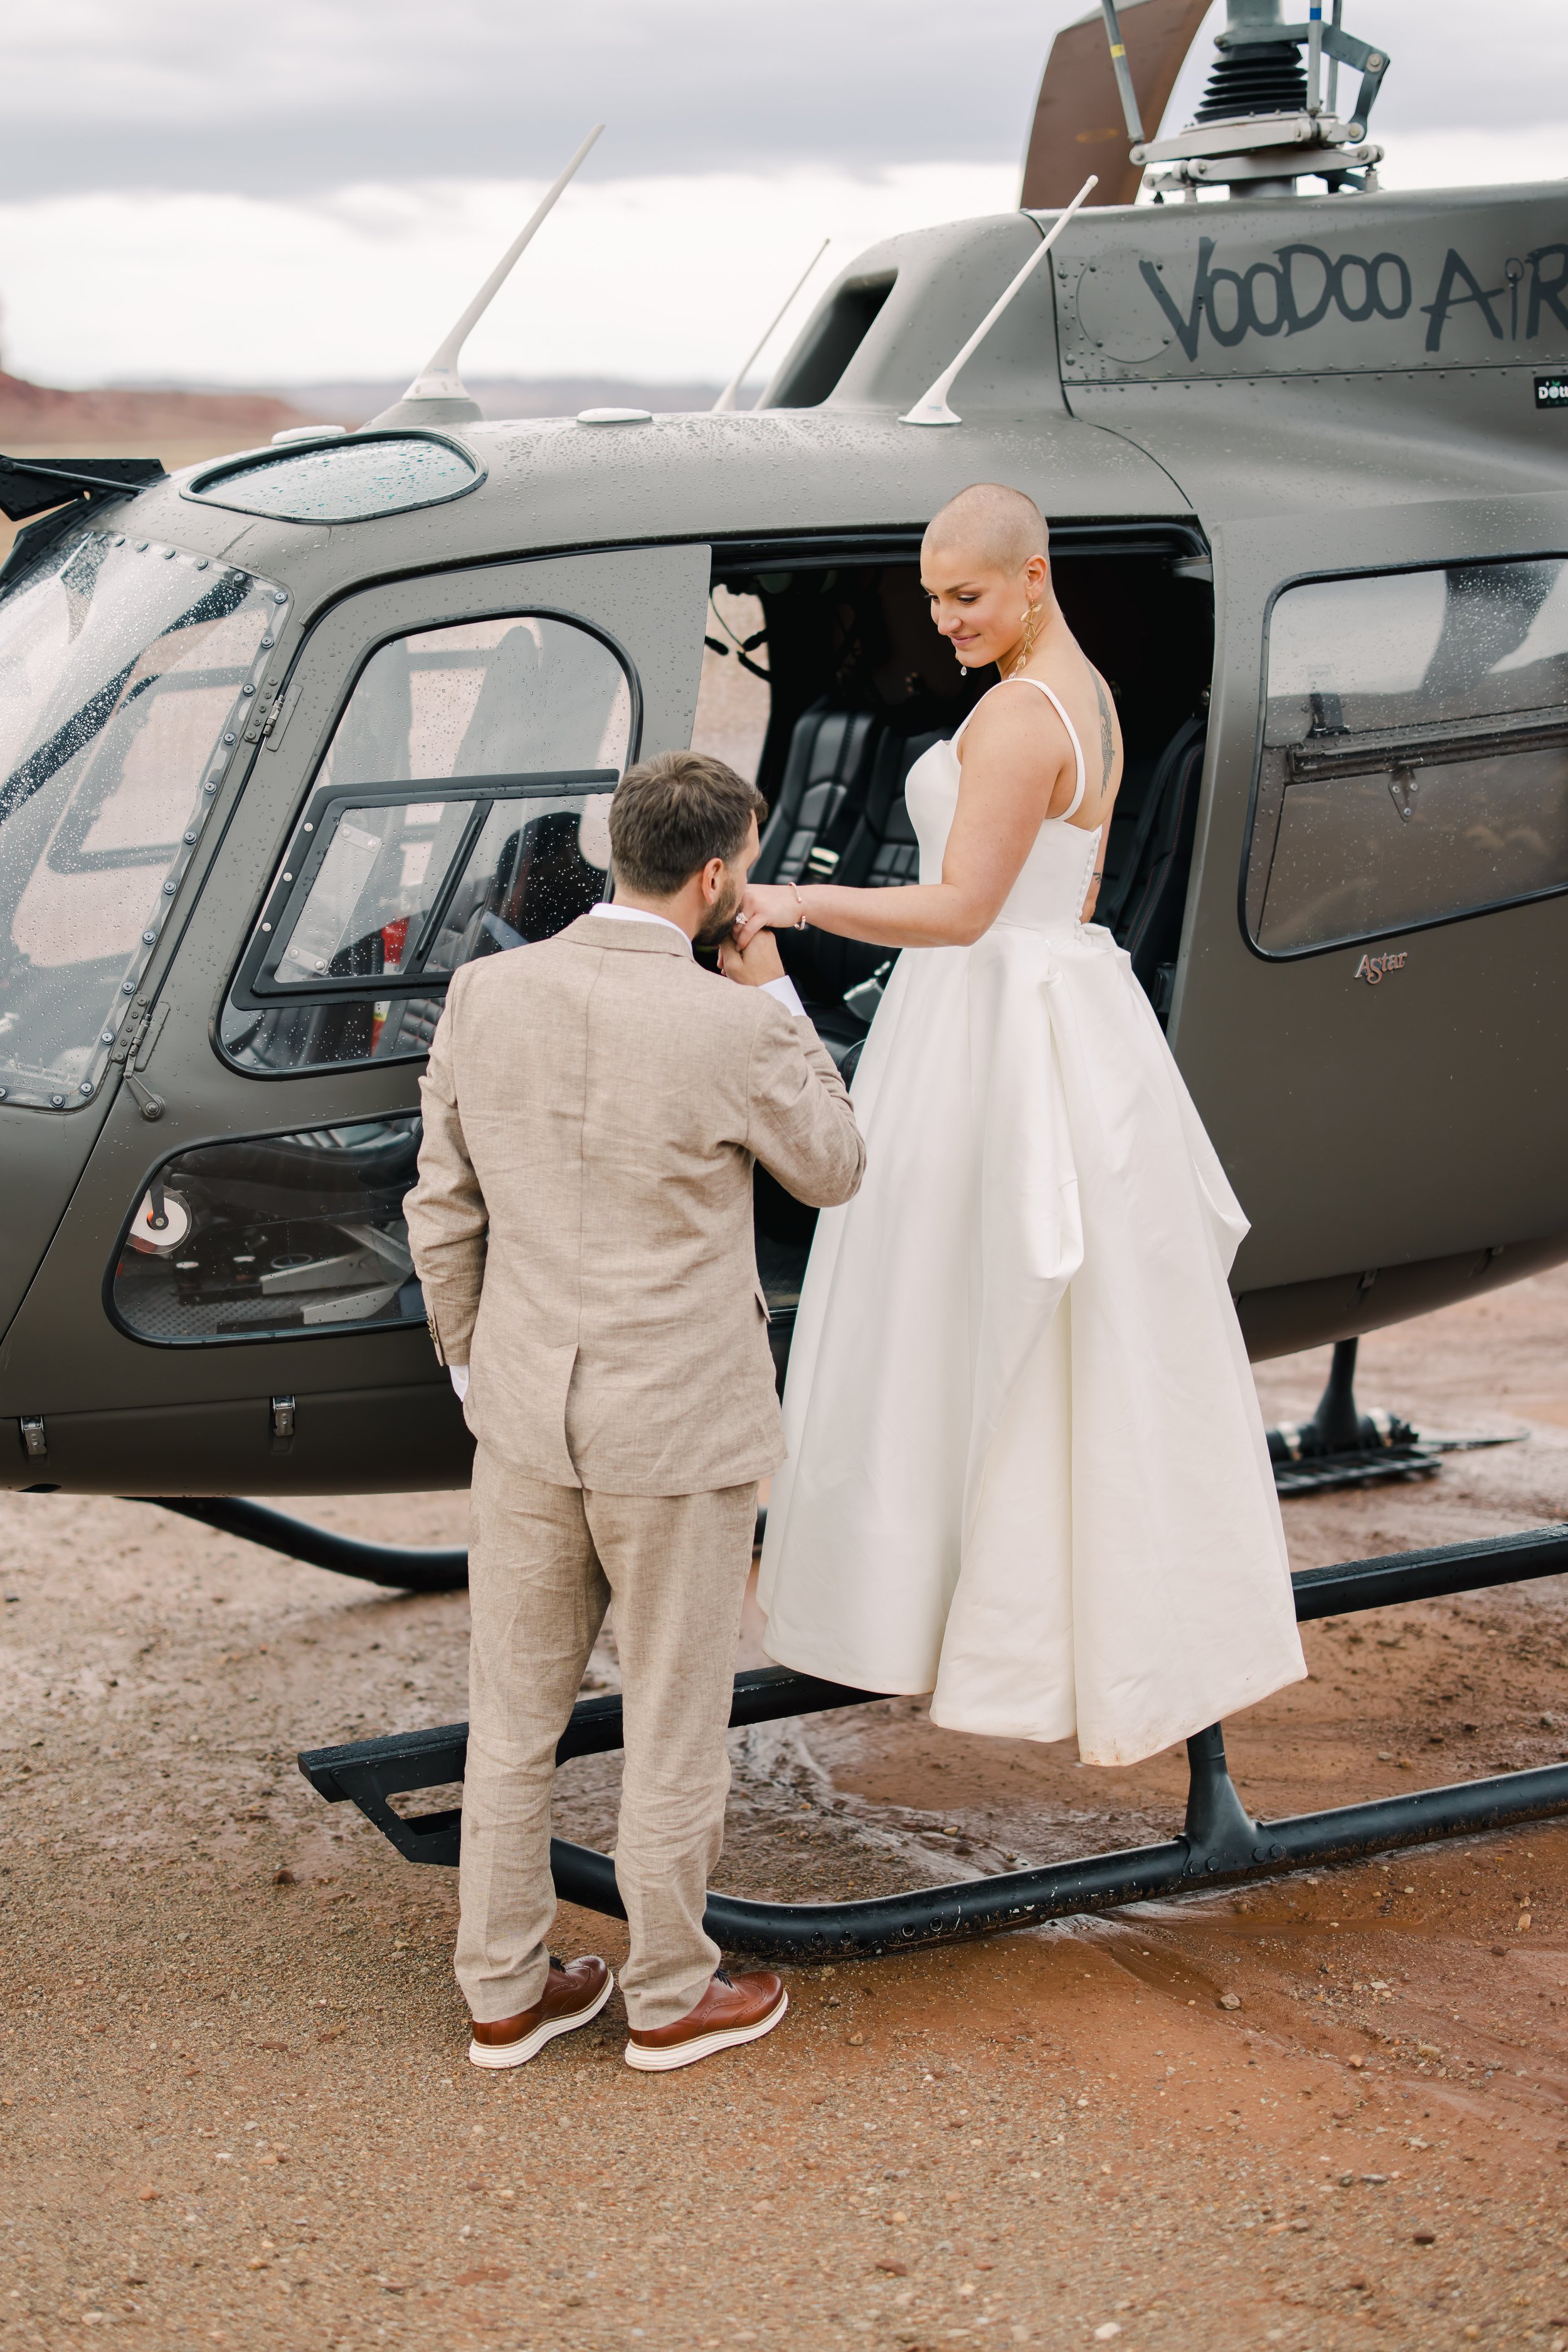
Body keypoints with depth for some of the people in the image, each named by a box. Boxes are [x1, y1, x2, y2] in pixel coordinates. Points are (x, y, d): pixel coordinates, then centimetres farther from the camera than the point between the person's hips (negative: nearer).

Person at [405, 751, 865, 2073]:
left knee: (515, 1716, 16)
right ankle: (671, 1998, 28)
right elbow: (833, 1173, 0)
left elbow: (443, 1207, 3)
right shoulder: (732, 1032, -19)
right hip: (679, 1430, -4)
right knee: (675, 1727, 13)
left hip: (524, 1417, 5)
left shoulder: (488, 994, -5)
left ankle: (505, 1992, 29)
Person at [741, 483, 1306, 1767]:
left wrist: (797, 901, -32)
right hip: (1067, 1002, 10)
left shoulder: (1018, 713, -19)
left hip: (995, 1032, -10)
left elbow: (963, 908, -25)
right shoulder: (1089, 696, 12)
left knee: (975, 1334, 1)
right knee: (1093, 1333, 15)